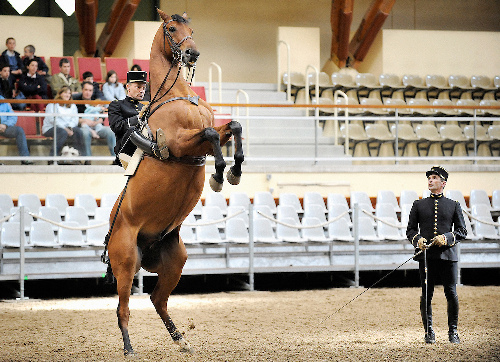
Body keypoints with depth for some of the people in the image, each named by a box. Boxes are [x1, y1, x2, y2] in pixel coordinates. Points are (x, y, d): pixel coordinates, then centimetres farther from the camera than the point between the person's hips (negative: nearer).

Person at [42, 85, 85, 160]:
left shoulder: (72, 106, 21)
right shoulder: (53, 105, 4)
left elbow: (75, 120, 7)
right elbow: (53, 120, -10)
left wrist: (69, 128, -16)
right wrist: (65, 129, -20)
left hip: (67, 128, 4)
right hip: (51, 128, -4)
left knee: (78, 130, -26)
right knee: (63, 132, -36)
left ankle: (82, 156, -28)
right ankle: (52, 157, -36)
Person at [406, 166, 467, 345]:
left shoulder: (454, 205, 10)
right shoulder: (419, 205, 12)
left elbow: (462, 231, 8)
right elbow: (410, 229, 12)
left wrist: (447, 238, -11)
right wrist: (417, 240, -9)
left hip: (448, 254, 0)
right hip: (426, 256, 1)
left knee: (451, 294, -2)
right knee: (426, 295, 0)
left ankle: (453, 331, 11)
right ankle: (429, 332, 12)